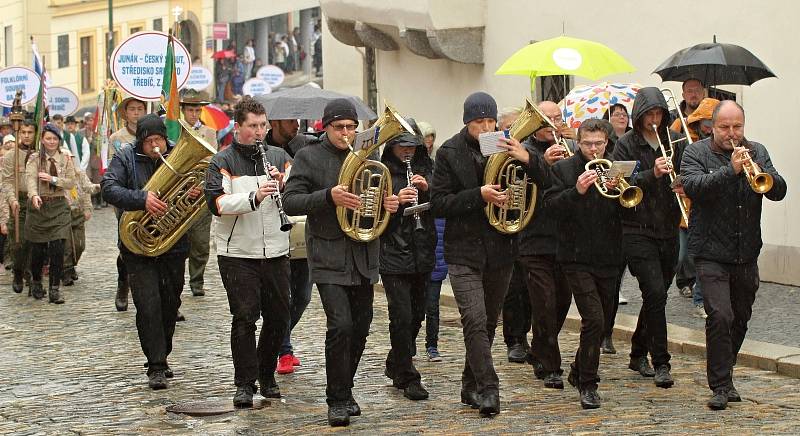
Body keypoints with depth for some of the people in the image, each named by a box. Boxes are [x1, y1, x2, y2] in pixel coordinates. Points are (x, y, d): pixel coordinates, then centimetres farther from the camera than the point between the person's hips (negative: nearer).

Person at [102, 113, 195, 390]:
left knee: (170, 304, 12)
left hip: (174, 245, 4)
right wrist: (142, 199, -31)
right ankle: (156, 367, -7)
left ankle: (162, 357, 29)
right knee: (149, 305, -11)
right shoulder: (126, 158, -3)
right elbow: (109, 188, -17)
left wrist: (196, 194, -15)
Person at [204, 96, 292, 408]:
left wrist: (283, 183, -14)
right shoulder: (222, 162, -1)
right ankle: (245, 383, 2)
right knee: (245, 317, -6)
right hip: (238, 254, -4)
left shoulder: (279, 157, 9)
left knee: (278, 317, 8)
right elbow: (217, 203, -15)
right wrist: (253, 197, -29)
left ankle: (266, 376, 25)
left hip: (275, 252, 4)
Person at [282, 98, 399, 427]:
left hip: (364, 259, 5)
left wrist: (390, 205, 0)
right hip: (329, 258, -5)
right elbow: (290, 202, -11)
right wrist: (329, 197, -25)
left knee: (360, 328, 10)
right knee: (341, 326, -15)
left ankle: (344, 390, 26)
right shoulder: (309, 157, -2)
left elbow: (377, 198, 24)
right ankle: (338, 400, -3)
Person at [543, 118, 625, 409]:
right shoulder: (564, 169, 0)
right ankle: (588, 385, -4)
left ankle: (578, 372, 34)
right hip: (577, 258, -4)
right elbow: (551, 206, -11)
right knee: (594, 320, -15)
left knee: (601, 321, 13)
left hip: (608, 259, 5)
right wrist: (577, 191, -25)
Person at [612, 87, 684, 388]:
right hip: (638, 231, -5)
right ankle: (661, 363, -9)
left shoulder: (676, 141, 8)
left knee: (656, 294, 13)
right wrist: (652, 174, -24)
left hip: (669, 230, 5)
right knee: (655, 293, -14)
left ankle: (638, 354, 30)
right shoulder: (626, 145, -3)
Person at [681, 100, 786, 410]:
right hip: (711, 253, -4)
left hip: (746, 253, 5)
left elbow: (779, 191, -3)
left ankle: (723, 374, 31)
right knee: (720, 316, -15)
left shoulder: (757, 152, 8)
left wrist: (758, 172, -22)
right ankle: (721, 386, -8)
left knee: (740, 319, 13)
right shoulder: (696, 153, -2)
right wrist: (731, 169, -28)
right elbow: (693, 187, -20)